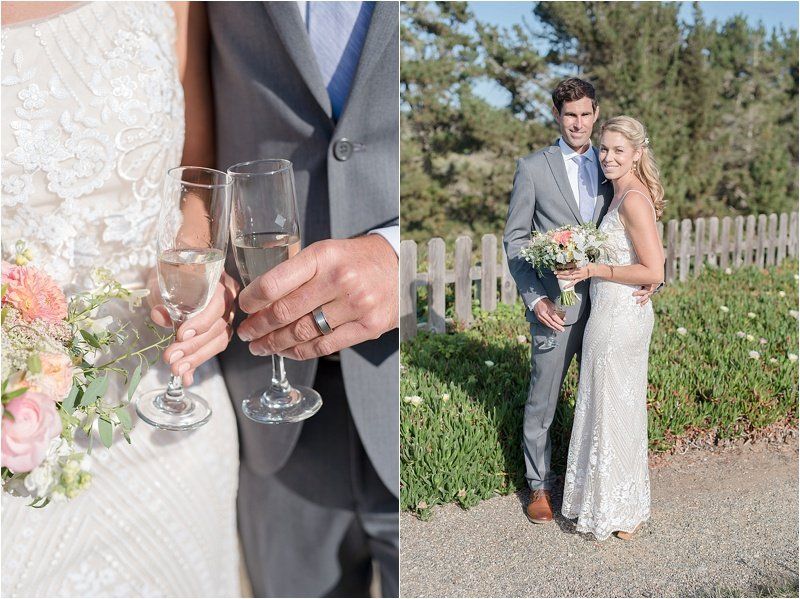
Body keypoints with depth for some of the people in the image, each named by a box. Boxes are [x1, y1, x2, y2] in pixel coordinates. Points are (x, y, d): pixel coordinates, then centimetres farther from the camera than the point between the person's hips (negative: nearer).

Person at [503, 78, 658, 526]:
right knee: (542, 400, 6)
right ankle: (541, 484, 24)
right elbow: (516, 238, -1)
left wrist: (648, 278, -6)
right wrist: (535, 298, -11)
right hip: (556, 305, -3)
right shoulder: (533, 168, 0)